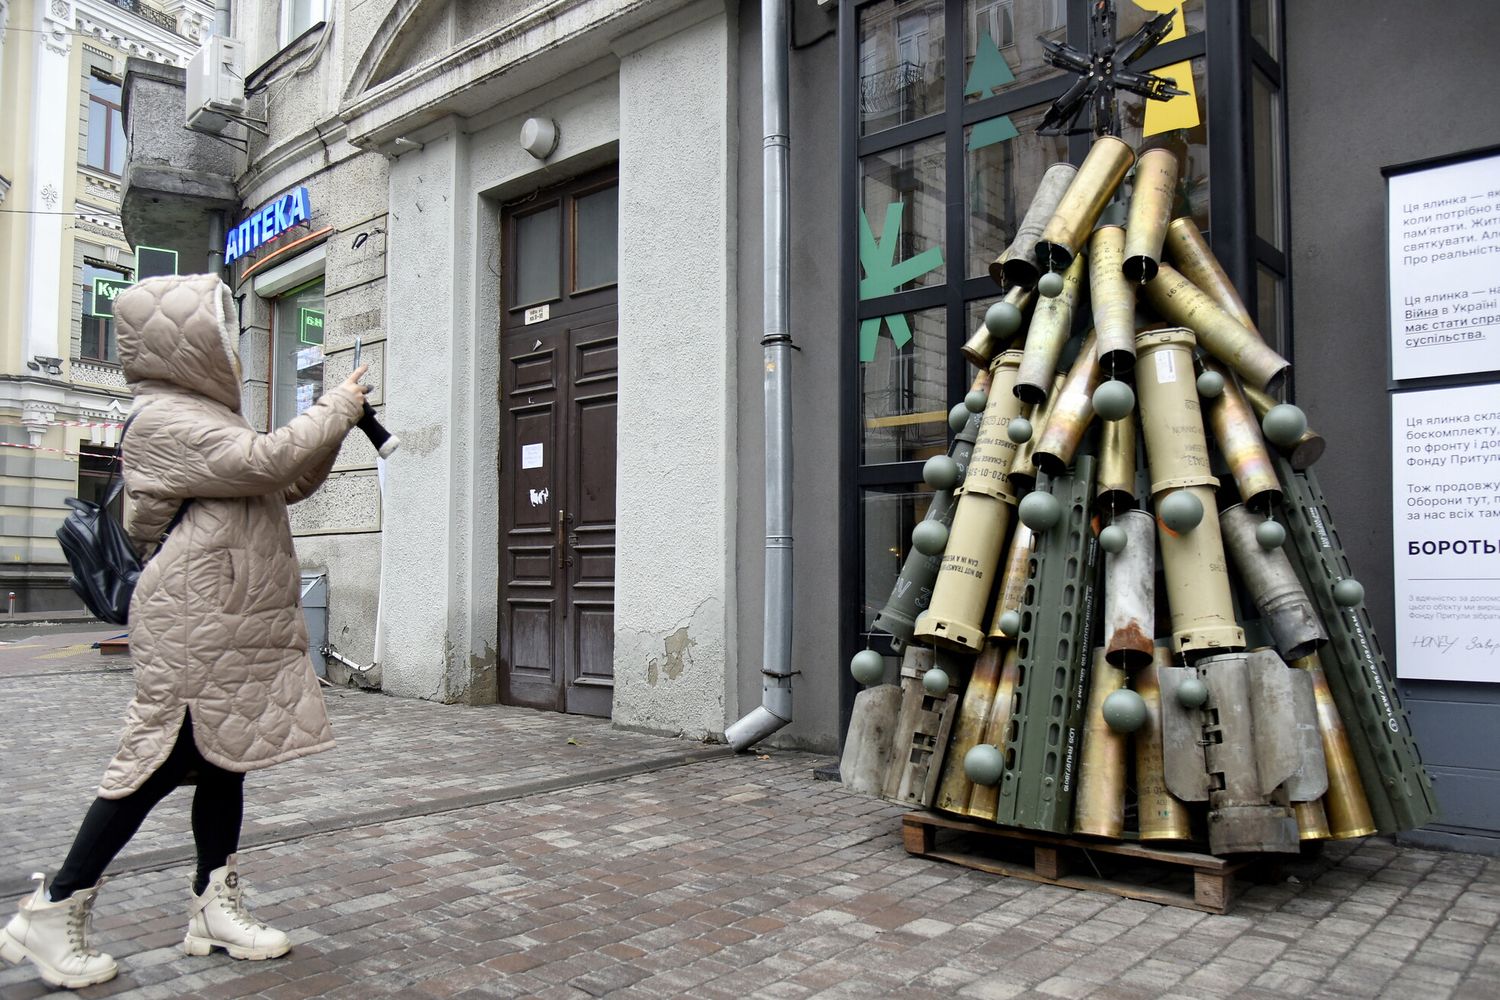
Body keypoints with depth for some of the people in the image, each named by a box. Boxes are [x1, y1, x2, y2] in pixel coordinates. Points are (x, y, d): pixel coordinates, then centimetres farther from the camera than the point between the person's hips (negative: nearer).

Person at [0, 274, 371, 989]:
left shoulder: (208, 418, 21)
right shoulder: (163, 419, -12)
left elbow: (290, 485, 25)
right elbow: (267, 462, -25)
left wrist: (336, 426, 13)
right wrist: (336, 409, -12)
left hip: (235, 626, 10)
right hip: (193, 628, -10)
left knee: (225, 760, 11)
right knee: (161, 761, -5)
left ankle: (214, 905, 20)